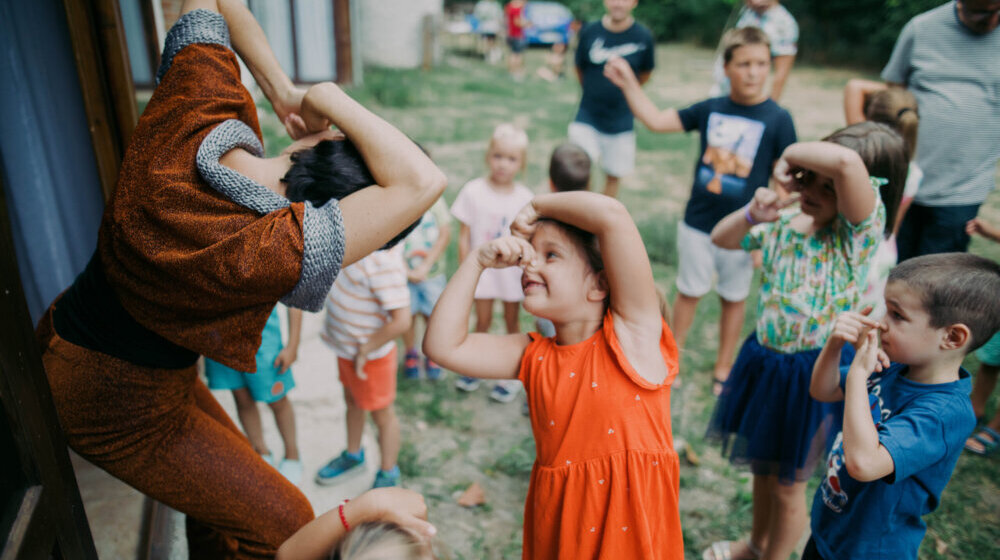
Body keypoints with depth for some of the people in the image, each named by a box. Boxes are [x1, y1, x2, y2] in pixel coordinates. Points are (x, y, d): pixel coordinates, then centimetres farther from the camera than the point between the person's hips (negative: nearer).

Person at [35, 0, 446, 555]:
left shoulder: (197, 108, -21)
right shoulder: (274, 256, -43)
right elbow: (422, 182, -51)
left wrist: (282, 92, -11)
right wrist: (325, 100, -38)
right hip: (118, 407, -8)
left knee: (229, 483, 27)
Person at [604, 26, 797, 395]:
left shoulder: (778, 120, -9)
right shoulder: (710, 110, -2)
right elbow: (656, 120, 0)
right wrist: (628, 84, -7)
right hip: (697, 224, 2)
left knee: (734, 298, 15)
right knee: (689, 292, 14)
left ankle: (723, 369, 32)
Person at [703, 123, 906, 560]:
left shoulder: (858, 229, -20)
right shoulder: (786, 219, -3)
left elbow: (847, 162, -41)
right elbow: (721, 239, 7)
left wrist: (791, 154, -24)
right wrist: (753, 214, -11)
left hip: (814, 372, -6)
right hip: (763, 359, 6)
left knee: (786, 483, 13)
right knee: (760, 466, 26)